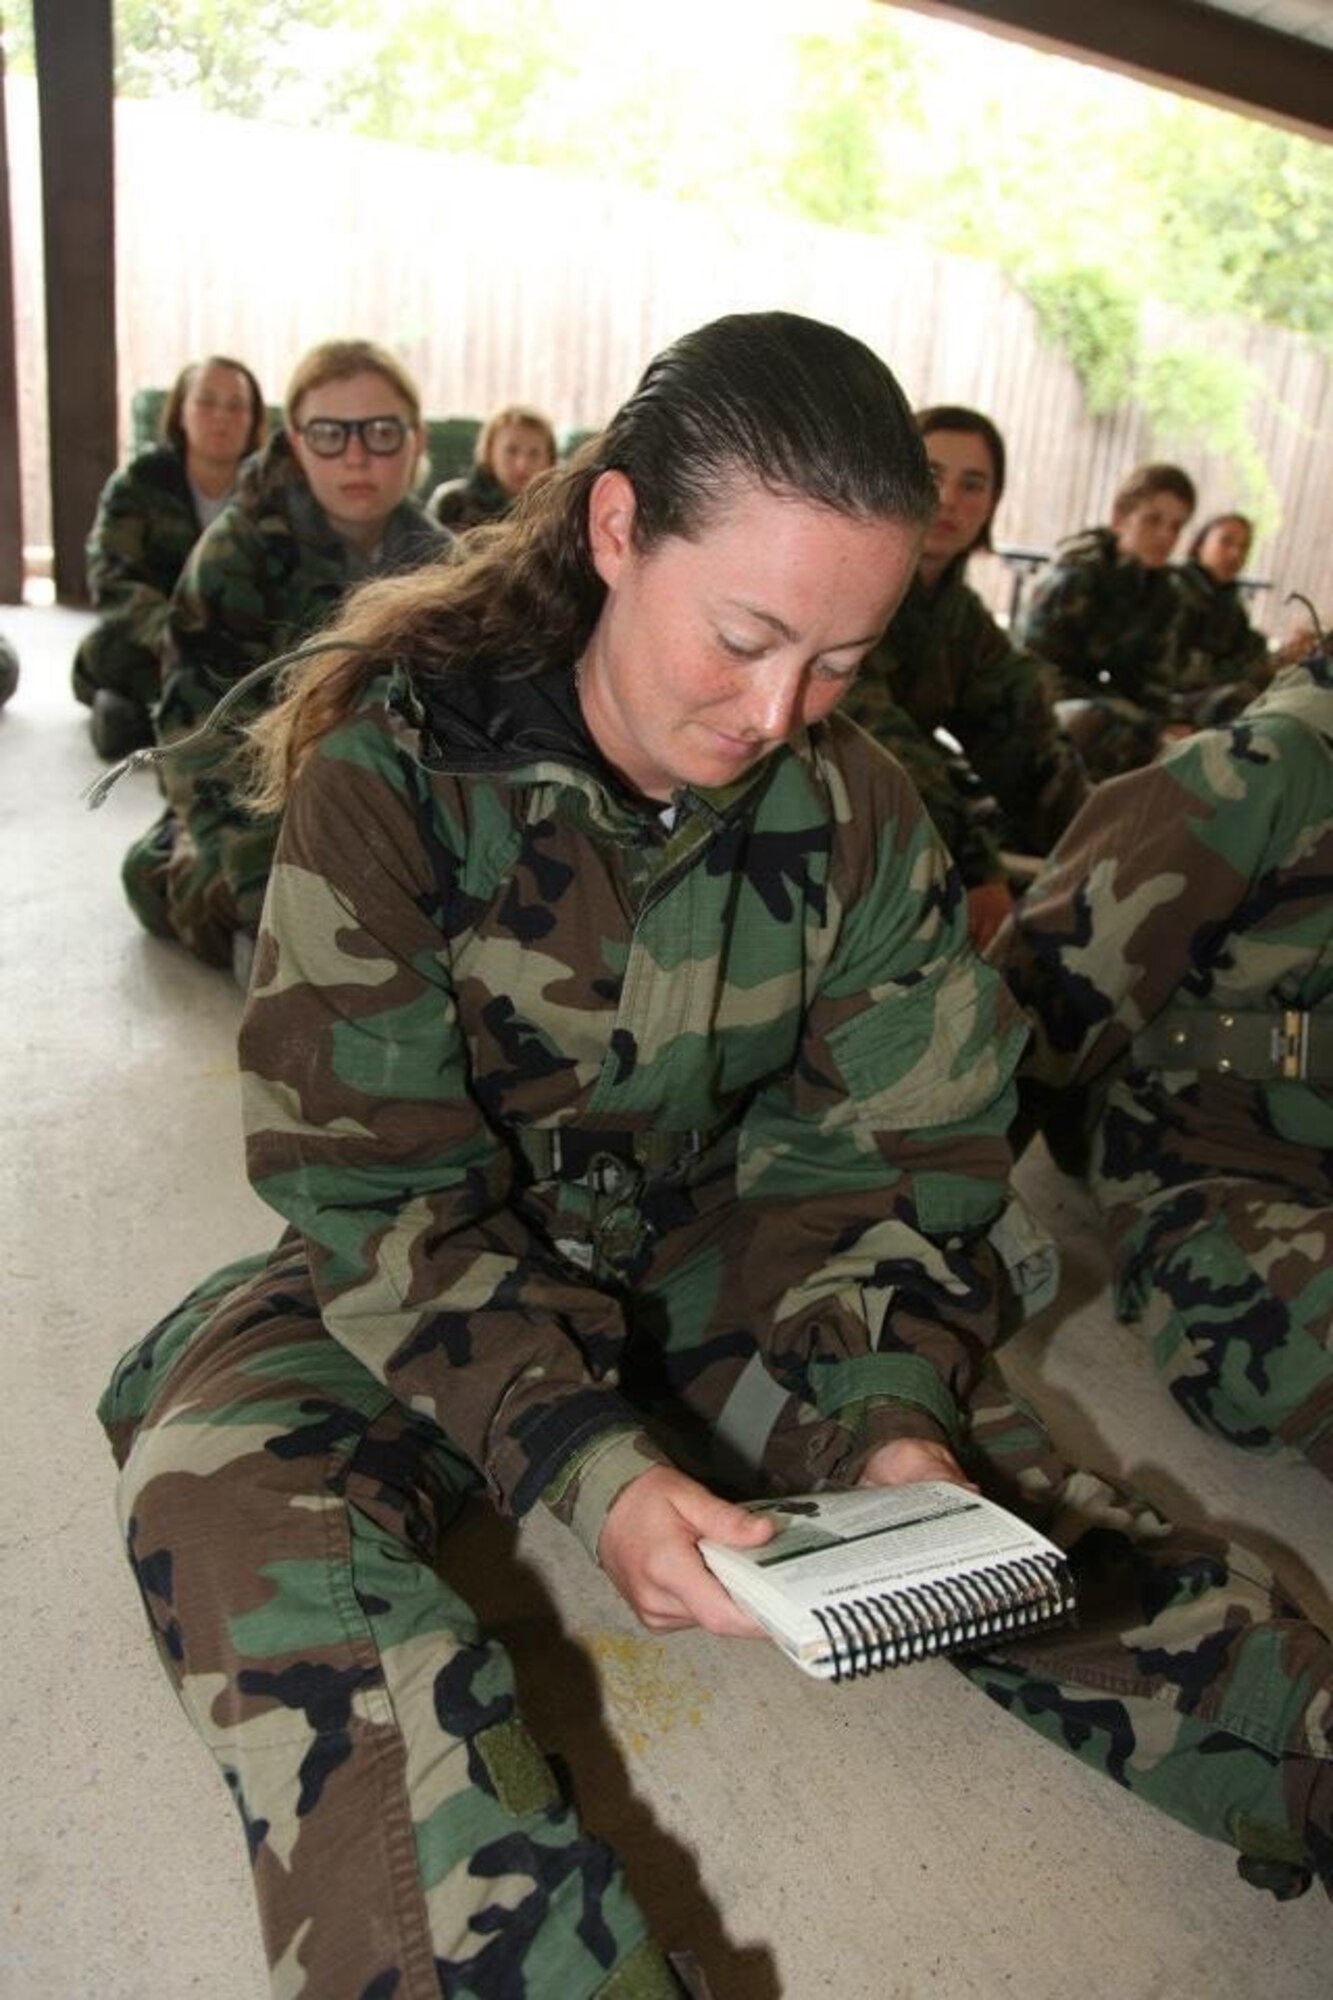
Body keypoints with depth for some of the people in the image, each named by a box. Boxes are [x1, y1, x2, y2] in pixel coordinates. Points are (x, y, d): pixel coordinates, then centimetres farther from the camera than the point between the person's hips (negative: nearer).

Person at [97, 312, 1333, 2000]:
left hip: (710, 1255, 3)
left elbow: (897, 1150, -4)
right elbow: (374, 1181, -19)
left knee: (974, 1477, -21)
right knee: (224, 1467, -30)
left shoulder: (853, 812, -8)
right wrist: (584, 1459, -33)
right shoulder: (395, 763, -18)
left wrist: (898, 1411, -23)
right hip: (430, 1276, -2)